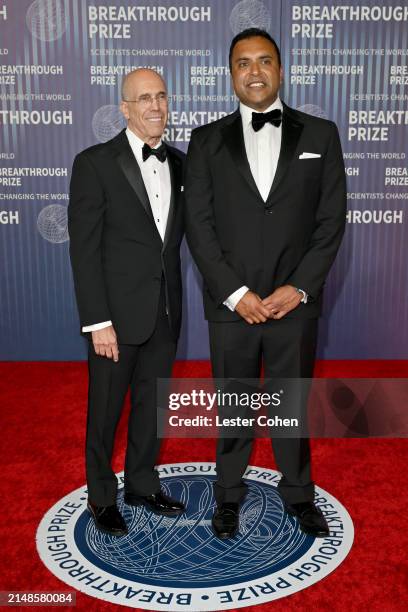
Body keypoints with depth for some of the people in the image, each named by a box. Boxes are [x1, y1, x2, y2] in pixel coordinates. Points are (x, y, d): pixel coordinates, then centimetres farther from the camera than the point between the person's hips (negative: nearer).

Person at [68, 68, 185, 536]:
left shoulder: (178, 163, 7)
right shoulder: (94, 163, -9)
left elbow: (179, 232, 11)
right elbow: (84, 249, -12)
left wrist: (176, 304, 2)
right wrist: (97, 322, -16)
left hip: (165, 313, 5)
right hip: (117, 313, -5)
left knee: (151, 404, 17)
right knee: (106, 410, 10)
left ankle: (142, 484, 37)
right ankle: (101, 495, 32)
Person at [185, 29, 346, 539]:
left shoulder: (320, 134, 4)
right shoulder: (207, 141, 3)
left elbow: (331, 220, 0)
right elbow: (198, 224, -3)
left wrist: (298, 288, -10)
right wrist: (236, 294, -11)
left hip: (295, 302, 0)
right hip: (231, 304, 0)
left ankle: (297, 492, 36)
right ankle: (229, 494, 34)